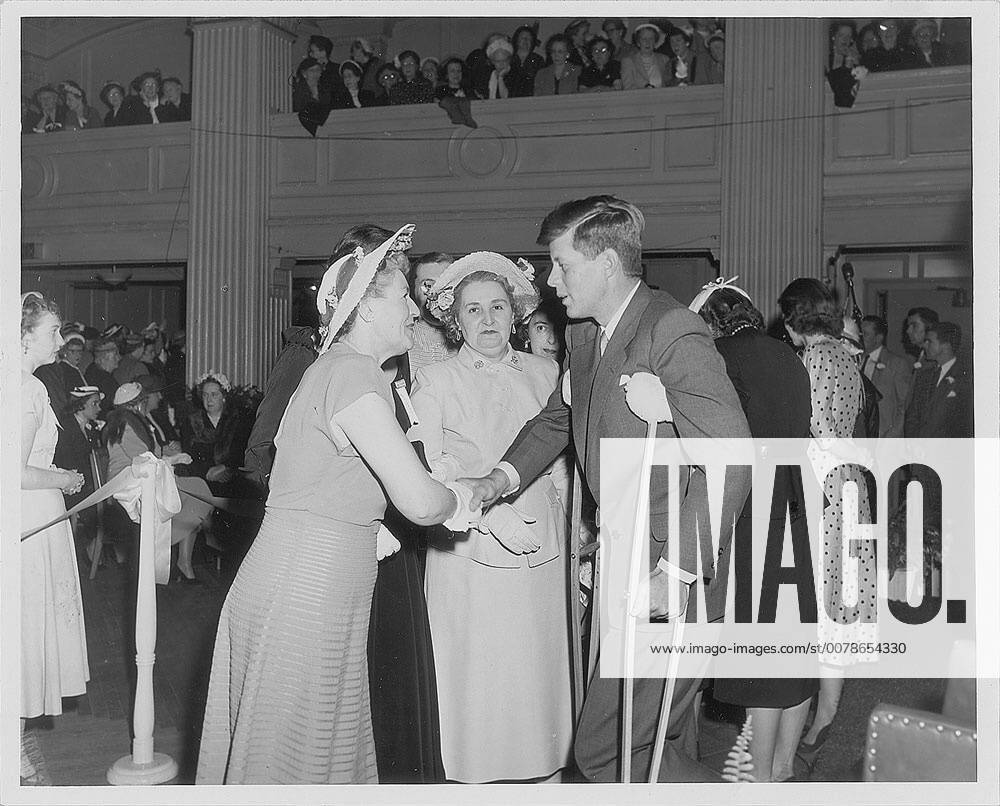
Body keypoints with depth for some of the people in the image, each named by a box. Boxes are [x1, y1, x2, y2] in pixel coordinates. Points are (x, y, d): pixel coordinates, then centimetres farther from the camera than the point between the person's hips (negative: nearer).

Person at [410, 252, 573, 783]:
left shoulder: (544, 372, 11)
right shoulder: (433, 381, 2)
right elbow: (429, 471, -6)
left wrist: (575, 529, 3)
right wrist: (492, 516, -17)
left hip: (542, 553, 3)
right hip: (470, 554, -3)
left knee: (541, 674, 7)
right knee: (476, 678, 1)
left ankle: (544, 771, 22)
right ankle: (473, 776, 17)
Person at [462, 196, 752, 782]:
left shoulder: (674, 332, -18)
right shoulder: (585, 336, 9)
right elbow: (559, 417, 24)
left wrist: (675, 572, -26)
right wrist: (503, 477, 6)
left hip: (680, 581, -9)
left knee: (605, 750, -7)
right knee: (660, 750, 18)